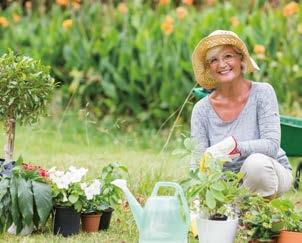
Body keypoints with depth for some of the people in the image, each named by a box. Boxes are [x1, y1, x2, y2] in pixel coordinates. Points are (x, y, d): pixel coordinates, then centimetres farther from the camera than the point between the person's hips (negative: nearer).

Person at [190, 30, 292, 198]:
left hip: (271, 177, -3)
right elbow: (197, 164, -7)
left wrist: (233, 145, -37)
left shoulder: (262, 93, -11)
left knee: (256, 161, -34)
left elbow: (272, 145, -21)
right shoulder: (202, 109, -4)